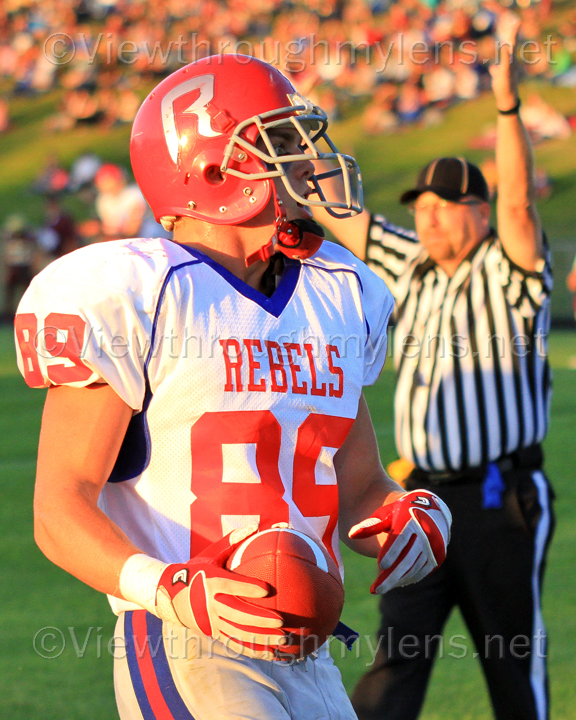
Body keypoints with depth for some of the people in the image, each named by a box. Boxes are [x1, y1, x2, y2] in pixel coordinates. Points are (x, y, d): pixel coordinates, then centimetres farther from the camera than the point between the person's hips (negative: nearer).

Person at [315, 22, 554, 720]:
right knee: (397, 650, -2)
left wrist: (508, 107, -34)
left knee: (514, 658, 4)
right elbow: (339, 212, 15)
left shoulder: (506, 274, -6)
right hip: (423, 500, 5)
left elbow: (517, 204, -23)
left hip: (502, 500, -5)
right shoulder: (412, 268, 12)